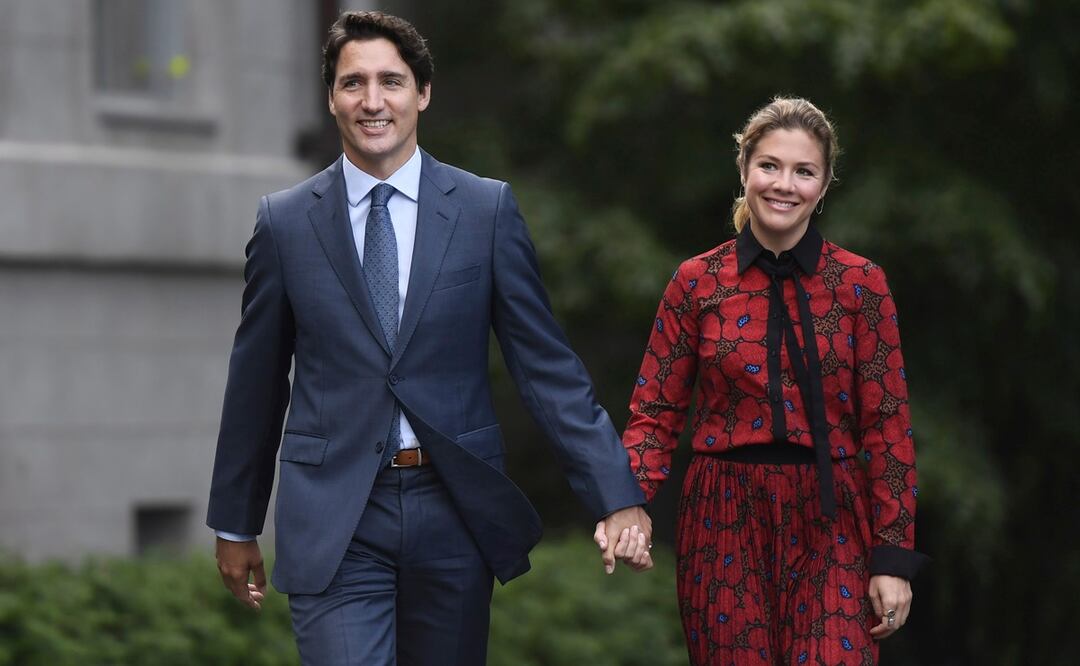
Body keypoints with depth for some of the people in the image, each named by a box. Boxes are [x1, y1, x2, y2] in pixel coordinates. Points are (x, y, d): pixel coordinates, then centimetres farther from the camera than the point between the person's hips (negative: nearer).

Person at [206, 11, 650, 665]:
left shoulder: (488, 210, 2)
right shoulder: (285, 222, 3)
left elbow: (547, 364, 2)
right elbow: (256, 383, 11)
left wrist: (617, 496, -5)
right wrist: (235, 524, 16)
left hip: (455, 512, 1)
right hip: (334, 519, -1)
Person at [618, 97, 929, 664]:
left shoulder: (860, 284, 0)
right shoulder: (696, 282, 2)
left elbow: (886, 422, -1)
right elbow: (656, 410, 3)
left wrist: (894, 554, -5)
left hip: (830, 525, -1)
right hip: (726, 521, 1)